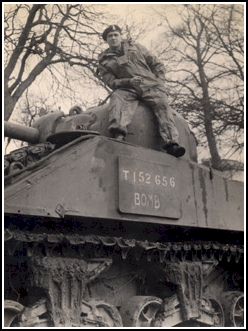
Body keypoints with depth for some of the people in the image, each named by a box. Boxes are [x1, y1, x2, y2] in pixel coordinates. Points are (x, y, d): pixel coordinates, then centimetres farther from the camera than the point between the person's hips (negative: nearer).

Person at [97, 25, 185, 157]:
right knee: (117, 97, -34)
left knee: (162, 104, -27)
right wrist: (129, 81, -16)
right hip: (127, 89, -1)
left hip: (150, 85, 1)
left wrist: (159, 83, 6)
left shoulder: (135, 47, 21)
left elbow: (157, 64, 21)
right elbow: (111, 82, 1)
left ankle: (171, 143, -42)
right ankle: (119, 136, -54)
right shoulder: (104, 62, 15)